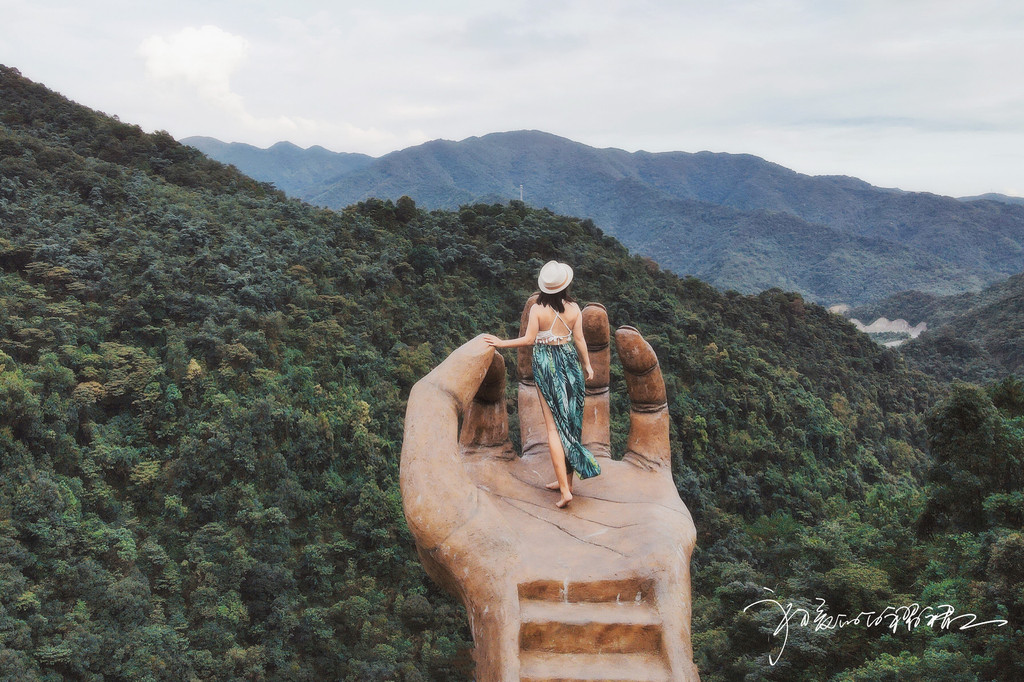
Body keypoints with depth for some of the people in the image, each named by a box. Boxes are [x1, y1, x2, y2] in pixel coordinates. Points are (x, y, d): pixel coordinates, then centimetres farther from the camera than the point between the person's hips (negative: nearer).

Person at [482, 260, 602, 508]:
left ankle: (565, 489, -8)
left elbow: (529, 339, -9)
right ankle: (566, 480, 23)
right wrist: (587, 365, 15)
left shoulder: (537, 309, -14)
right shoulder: (573, 308, -5)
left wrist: (501, 343, 3)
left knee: (554, 426, -2)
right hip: (569, 361, 3)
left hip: (546, 365, -3)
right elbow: (579, 339, 1)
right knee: (570, 421, 14)